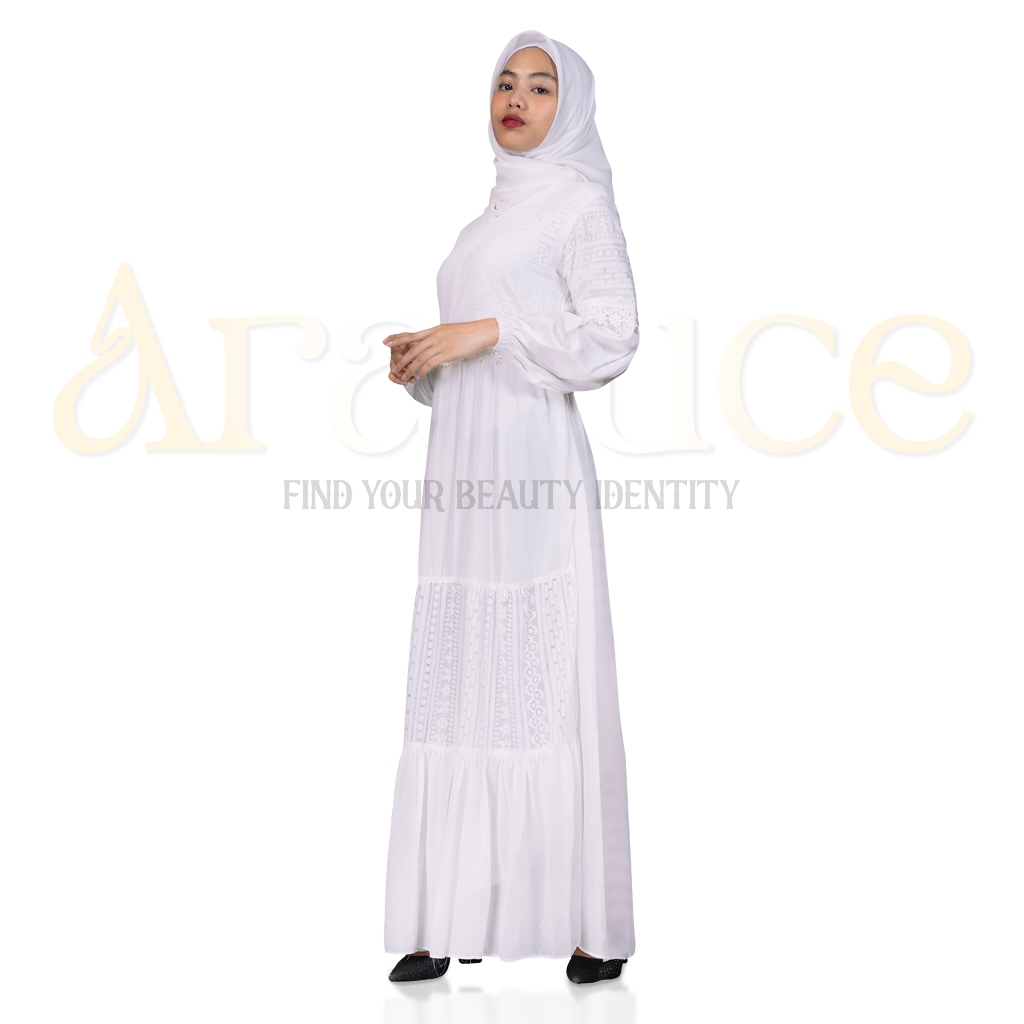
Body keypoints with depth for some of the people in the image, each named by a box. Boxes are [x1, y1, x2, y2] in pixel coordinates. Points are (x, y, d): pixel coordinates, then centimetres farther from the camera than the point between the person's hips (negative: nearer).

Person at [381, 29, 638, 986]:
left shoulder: (580, 199, 3)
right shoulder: (494, 214, 24)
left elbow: (610, 337, -8)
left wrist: (490, 330, -14)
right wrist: (423, 356, 7)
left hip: (534, 469, -7)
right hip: (465, 473, 7)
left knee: (552, 678, -9)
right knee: (459, 681, 2)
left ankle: (592, 923, -3)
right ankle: (456, 915, 4)